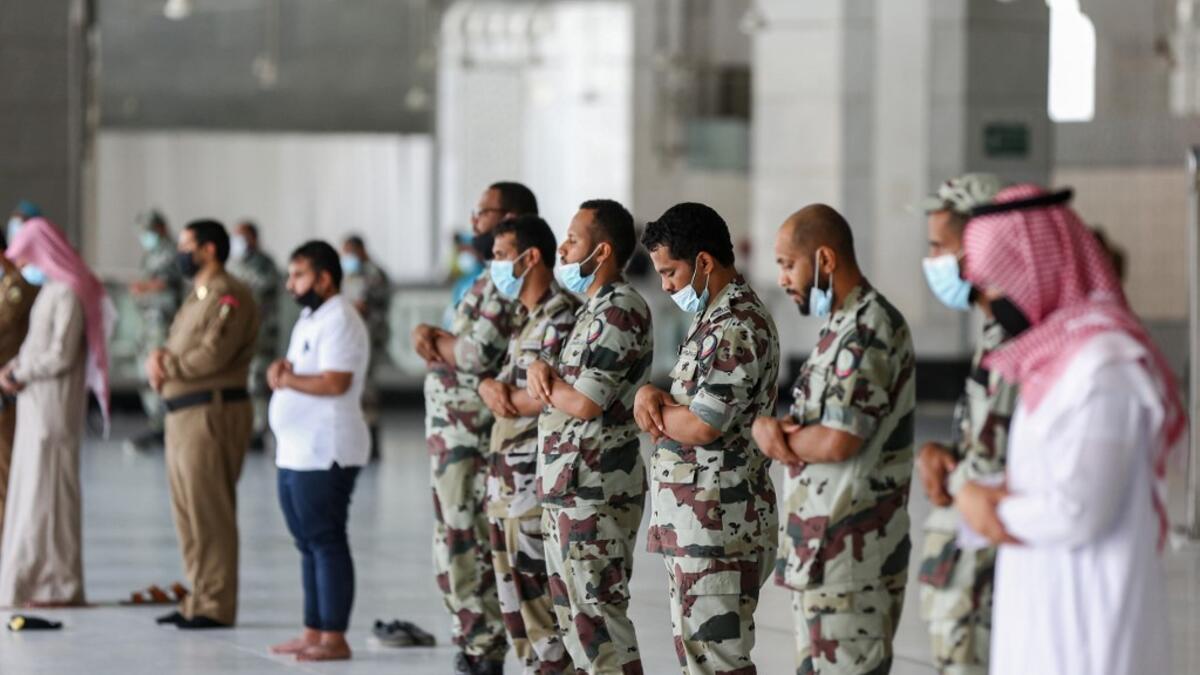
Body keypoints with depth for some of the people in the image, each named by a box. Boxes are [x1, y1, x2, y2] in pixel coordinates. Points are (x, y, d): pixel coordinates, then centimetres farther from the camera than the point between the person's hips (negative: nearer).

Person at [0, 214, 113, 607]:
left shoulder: (67, 294, -15)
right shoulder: (50, 291, 13)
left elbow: (61, 355, -19)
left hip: (54, 408, -9)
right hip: (37, 407, 9)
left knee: (47, 492, -5)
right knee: (32, 490, 10)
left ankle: (58, 586, -1)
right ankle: (40, 580, 14)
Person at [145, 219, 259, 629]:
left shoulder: (229, 297, -10)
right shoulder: (197, 297, 22)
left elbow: (213, 354, -21)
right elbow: (176, 350, 19)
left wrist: (168, 365, -7)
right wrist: (159, 357, -4)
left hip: (213, 413, -10)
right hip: (182, 413, 10)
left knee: (209, 514, -8)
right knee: (188, 514, 12)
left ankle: (216, 607, -5)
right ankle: (199, 600, 18)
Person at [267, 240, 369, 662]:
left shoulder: (339, 321, -13)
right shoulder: (309, 319, 19)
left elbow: (335, 382, -23)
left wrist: (286, 379, -12)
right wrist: (284, 372, 3)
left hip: (325, 455, -10)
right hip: (296, 452, 10)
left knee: (326, 544, -8)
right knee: (309, 545, 12)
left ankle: (334, 638, -6)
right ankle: (313, 633, 18)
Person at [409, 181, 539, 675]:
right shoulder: (495, 278, 17)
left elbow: (479, 354, -23)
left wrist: (434, 339, -6)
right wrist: (438, 339, 0)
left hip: (471, 438, -10)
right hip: (456, 433, 10)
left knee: (468, 549, -6)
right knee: (456, 547, 14)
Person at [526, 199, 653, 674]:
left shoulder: (620, 310, -15)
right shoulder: (596, 306, 17)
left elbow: (584, 402, -22)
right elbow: (559, 389, 20)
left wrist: (545, 383, -3)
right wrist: (540, 370, -2)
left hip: (593, 492, -10)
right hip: (569, 488, 10)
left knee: (597, 613, -9)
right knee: (573, 612, 14)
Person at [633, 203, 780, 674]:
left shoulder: (736, 328, -18)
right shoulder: (715, 317, 16)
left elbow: (701, 426, -23)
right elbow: (685, 402, 20)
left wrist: (653, 408, -4)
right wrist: (652, 394, -3)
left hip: (717, 524, -11)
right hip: (693, 523, 11)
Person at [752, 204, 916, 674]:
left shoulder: (870, 331, -16)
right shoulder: (841, 326, 16)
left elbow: (836, 441, -23)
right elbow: (813, 422, 19)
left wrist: (770, 431, -4)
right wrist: (771, 427, -4)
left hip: (850, 551, -10)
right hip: (821, 547, 10)